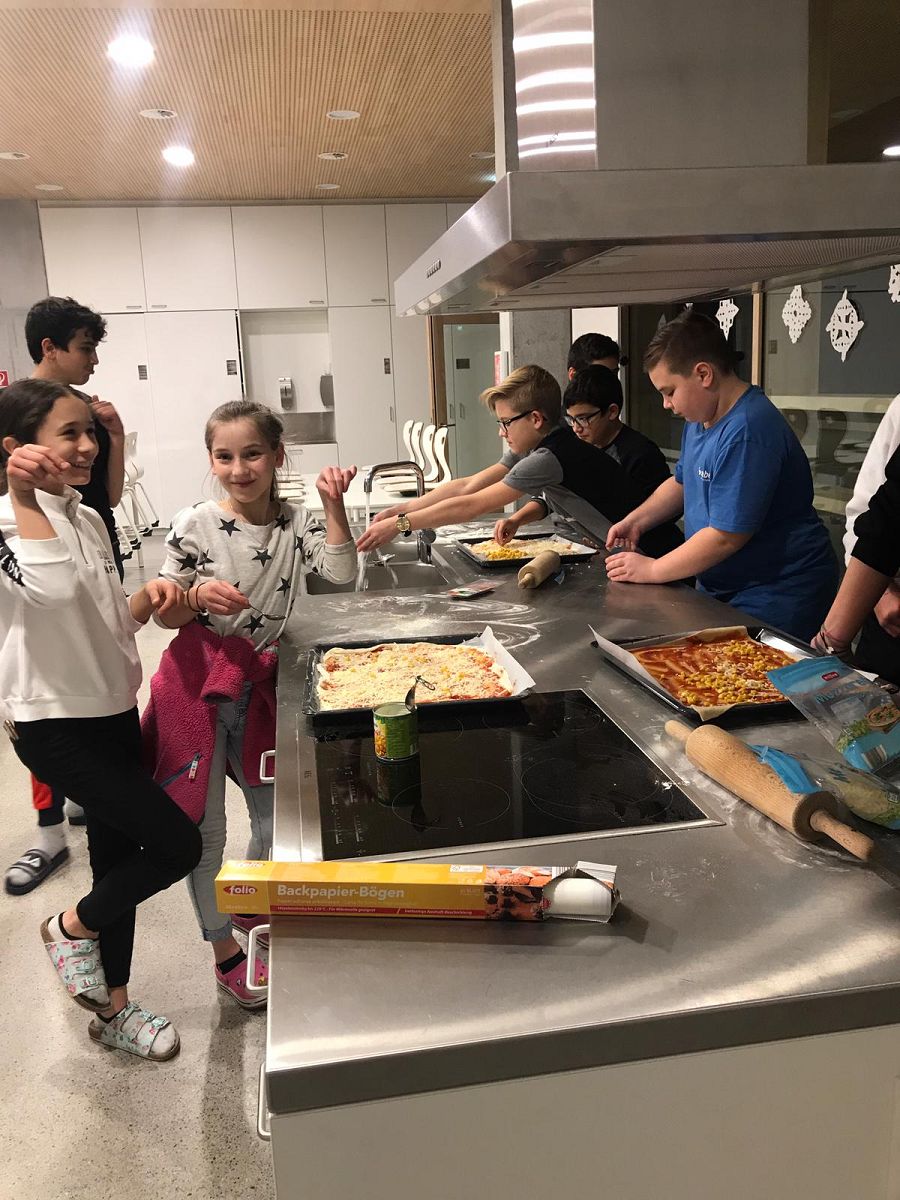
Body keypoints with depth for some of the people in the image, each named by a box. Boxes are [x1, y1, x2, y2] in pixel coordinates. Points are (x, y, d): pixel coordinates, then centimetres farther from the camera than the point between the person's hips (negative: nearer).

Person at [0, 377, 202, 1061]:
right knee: (179, 844, -7)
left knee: (118, 857, 17)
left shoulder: (89, 522, 6)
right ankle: (72, 928, 22)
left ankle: (112, 1010, 38)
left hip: (114, 715, 8)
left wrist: (153, 597, -4)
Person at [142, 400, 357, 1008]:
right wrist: (196, 595, -22)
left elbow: (342, 571, -17)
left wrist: (333, 503, -25)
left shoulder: (296, 521, -1)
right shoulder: (196, 525, -10)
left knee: (275, 817, 15)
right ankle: (225, 953, 27)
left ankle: (250, 913, 44)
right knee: (204, 827, 6)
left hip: (259, 684, 4)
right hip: (196, 684, -3)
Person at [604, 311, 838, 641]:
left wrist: (650, 570, -16)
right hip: (720, 589, 9)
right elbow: (681, 482, 23)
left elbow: (725, 536, -26)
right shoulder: (699, 418, 7)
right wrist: (636, 521, 7)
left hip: (776, 598, -9)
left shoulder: (747, 432, -25)